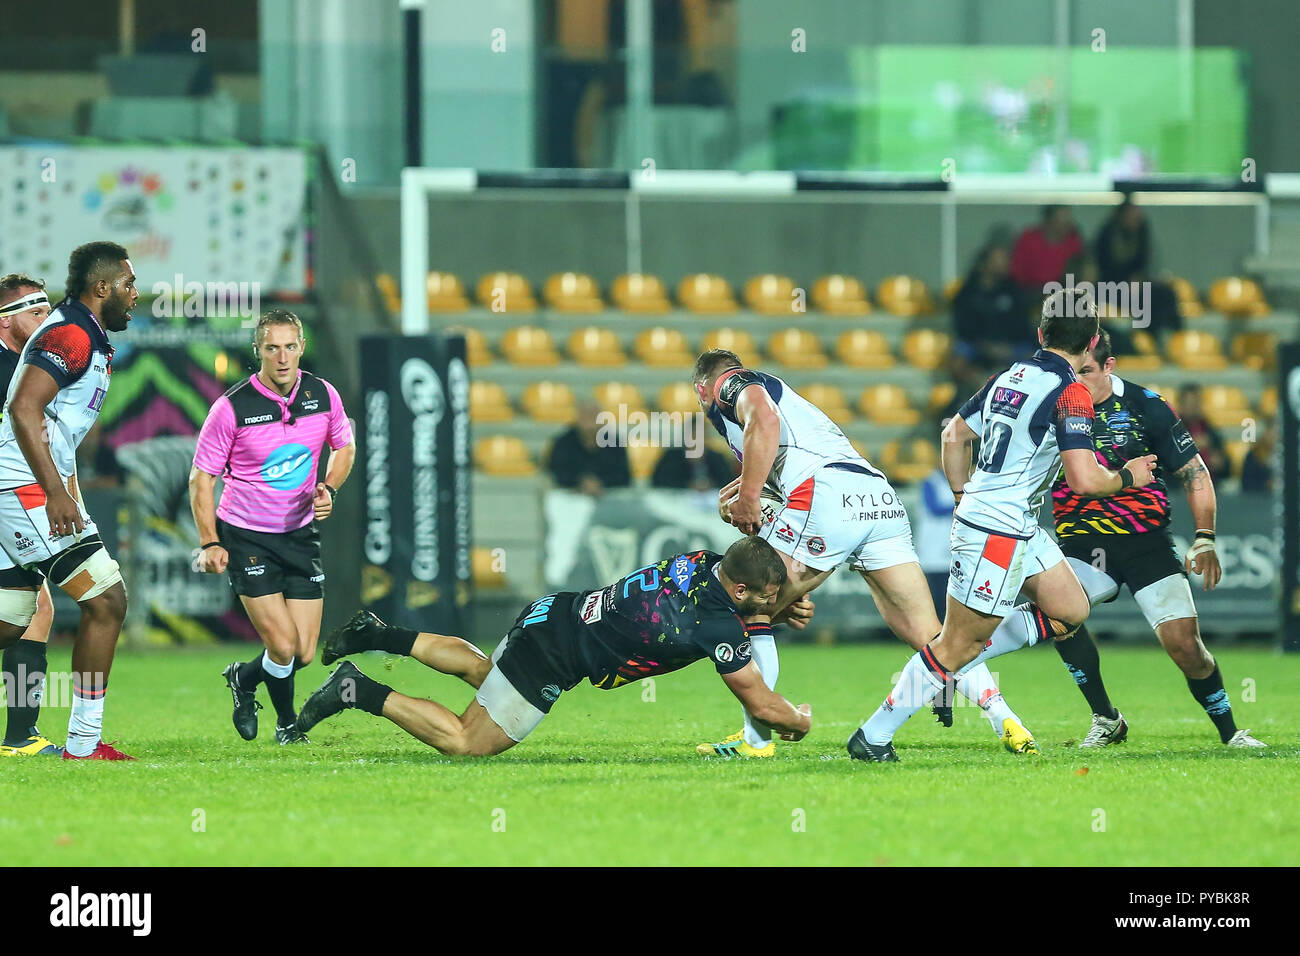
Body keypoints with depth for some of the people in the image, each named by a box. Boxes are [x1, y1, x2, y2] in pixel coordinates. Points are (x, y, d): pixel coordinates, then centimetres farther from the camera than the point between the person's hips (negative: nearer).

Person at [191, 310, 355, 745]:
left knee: (304, 654, 0)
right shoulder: (231, 408, -15)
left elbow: (344, 447, 16)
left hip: (300, 534, 4)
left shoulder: (323, 395, -4)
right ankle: (286, 722, 18)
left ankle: (244, 679, 33)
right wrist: (210, 543, -15)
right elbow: (201, 479, -7)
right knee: (284, 647, -14)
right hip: (246, 538, -4)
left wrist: (329, 489, -3)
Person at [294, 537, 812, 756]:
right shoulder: (716, 624, -24)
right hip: (552, 658, -9)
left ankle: (376, 635, 30)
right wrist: (799, 719, 6)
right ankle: (359, 692, -4)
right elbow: (761, 704, -13)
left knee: (482, 669, 37)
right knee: (464, 742, 1)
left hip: (554, 613, 9)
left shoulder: (706, 562, -2)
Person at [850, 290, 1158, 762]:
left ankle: (951, 670, 14)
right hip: (997, 534, -9)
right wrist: (1128, 477, -5)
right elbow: (1084, 479, -23)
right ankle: (873, 738, 4)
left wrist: (963, 498, 25)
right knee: (957, 646, -1)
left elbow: (955, 434, 18)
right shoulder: (1070, 393, -17)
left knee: (1070, 611, 15)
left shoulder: (1009, 377, 8)